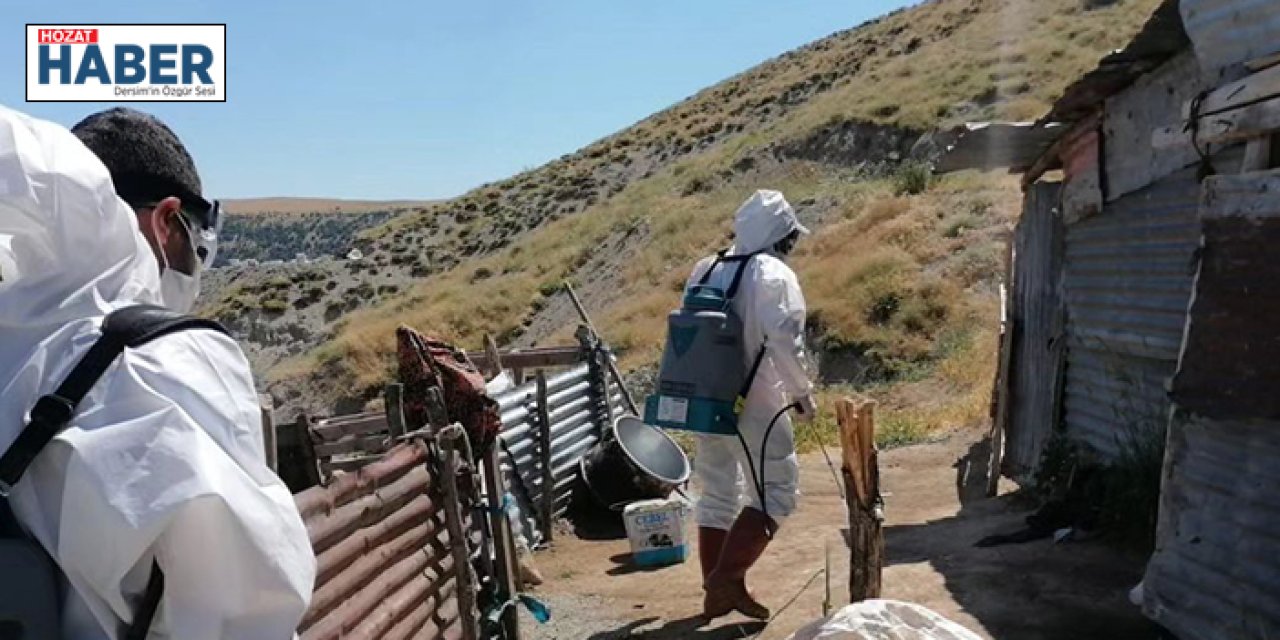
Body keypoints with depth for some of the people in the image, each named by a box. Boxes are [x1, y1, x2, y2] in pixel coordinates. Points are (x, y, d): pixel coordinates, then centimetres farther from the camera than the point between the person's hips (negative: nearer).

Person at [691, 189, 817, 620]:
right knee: (775, 491, 2)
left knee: (716, 494, 15)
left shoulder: (705, 271, 10)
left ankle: (716, 590, 22)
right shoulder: (775, 275, -11)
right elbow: (784, 342, -19)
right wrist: (803, 393, -7)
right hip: (753, 404, -7)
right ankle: (726, 579, -6)